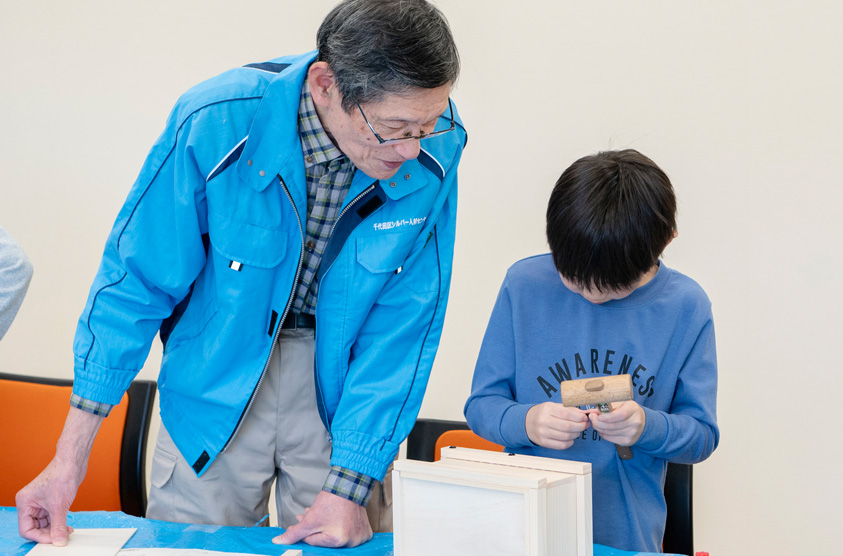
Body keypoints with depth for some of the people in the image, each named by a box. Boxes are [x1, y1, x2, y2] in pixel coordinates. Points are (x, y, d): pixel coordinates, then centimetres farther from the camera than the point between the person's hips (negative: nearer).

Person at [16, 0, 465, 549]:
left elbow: (404, 323, -14)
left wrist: (349, 486, -18)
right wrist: (70, 459, -13)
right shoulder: (215, 123, -25)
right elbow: (136, 283, -15)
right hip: (219, 377, 0)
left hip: (342, 379, 1)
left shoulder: (435, 146, -21)